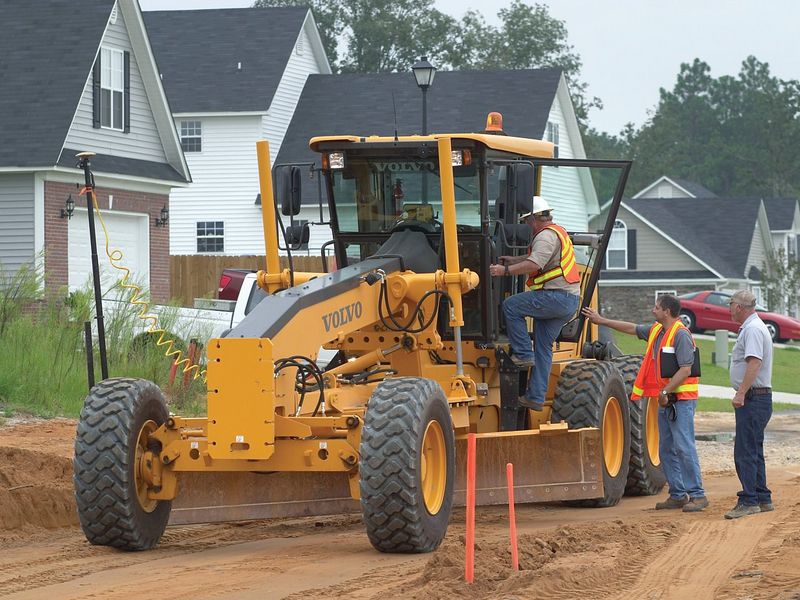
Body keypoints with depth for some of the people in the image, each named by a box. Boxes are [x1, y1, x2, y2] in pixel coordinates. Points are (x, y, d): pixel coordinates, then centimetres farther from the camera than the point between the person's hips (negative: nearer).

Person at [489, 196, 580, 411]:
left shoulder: (547, 236, -11)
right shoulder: (558, 232, 24)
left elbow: (534, 265, -26)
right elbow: (535, 257, 40)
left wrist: (506, 270, -26)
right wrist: (512, 260, 42)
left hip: (556, 296, -10)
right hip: (570, 301, 10)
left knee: (511, 306, -6)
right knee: (544, 348, 10)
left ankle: (523, 354, -6)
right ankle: (536, 397, 9)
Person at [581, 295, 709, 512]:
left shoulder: (681, 335, -14)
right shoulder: (656, 330, 14)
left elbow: (685, 370, -20)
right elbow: (632, 328, 29)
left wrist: (666, 391, -22)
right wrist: (602, 321, 32)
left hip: (681, 399, -10)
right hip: (665, 400, 10)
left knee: (684, 447, -13)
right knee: (666, 449, 9)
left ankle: (697, 495, -11)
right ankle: (678, 495, 14)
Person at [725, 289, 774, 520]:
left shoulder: (753, 329, -15)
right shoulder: (751, 327, 19)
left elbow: (754, 363, -26)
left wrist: (741, 393, -30)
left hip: (753, 398, -11)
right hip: (755, 399, 11)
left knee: (745, 451, -12)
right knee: (753, 451, 15)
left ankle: (748, 501, -13)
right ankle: (763, 499, 19)